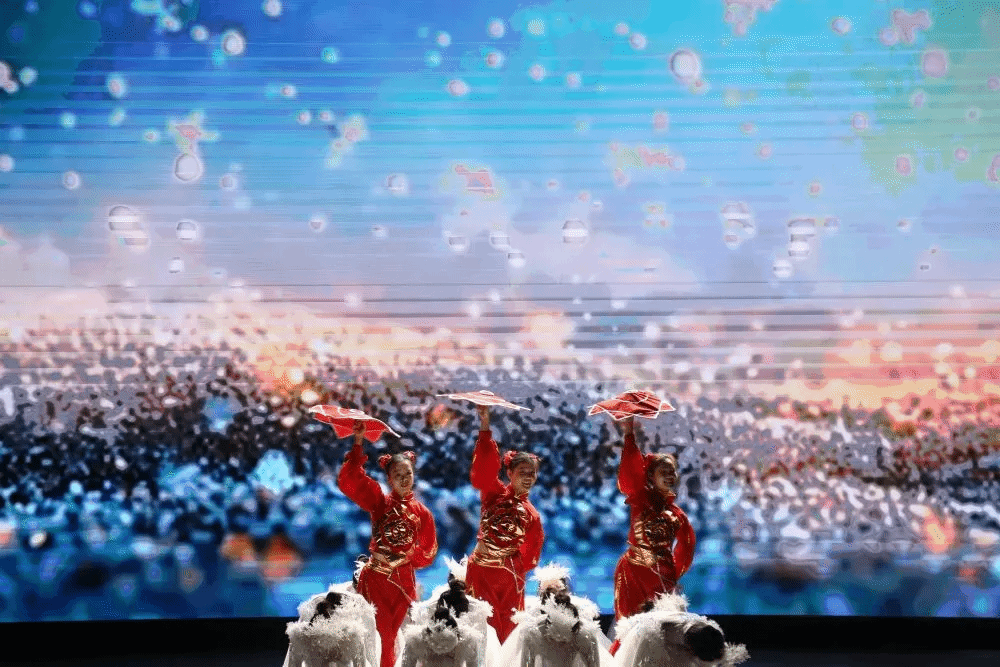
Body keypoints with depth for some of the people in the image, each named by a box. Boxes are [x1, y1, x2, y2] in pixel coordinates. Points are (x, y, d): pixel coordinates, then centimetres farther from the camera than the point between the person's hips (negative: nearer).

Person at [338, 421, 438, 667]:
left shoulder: (422, 512, 5)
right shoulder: (379, 501, -2)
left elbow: (427, 550, 9)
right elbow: (348, 481, -15)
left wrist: (403, 559, -4)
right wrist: (358, 443, -21)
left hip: (403, 580, 2)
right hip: (376, 577, -2)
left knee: (390, 636, 11)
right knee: (377, 635, -5)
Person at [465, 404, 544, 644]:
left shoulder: (532, 515, 10)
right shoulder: (494, 493, 1)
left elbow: (529, 557, 15)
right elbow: (484, 469, -17)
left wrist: (515, 568, -1)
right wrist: (485, 427, -27)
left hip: (509, 578, 3)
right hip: (480, 571, -3)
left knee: (507, 632, 5)